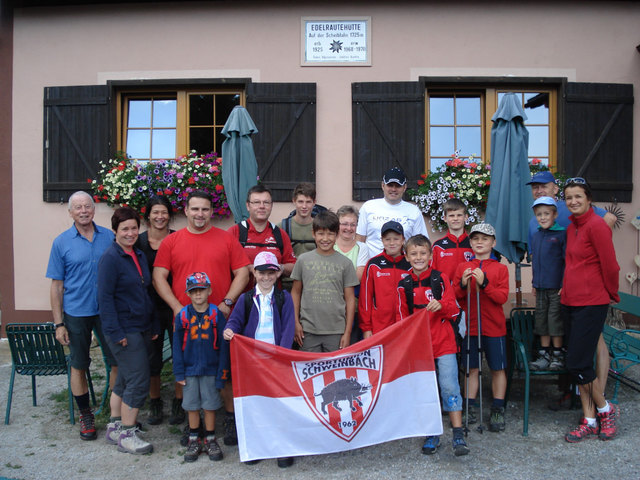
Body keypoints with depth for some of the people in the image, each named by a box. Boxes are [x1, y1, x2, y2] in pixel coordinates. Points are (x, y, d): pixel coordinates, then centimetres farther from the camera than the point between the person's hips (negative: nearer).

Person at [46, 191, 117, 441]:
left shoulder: (109, 237, 1)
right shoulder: (62, 242, -2)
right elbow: (57, 285, -1)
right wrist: (58, 323, -5)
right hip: (76, 314, -1)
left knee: (117, 363, 5)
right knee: (78, 366, 10)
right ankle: (85, 415, 28)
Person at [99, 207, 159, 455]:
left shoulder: (139, 255, 12)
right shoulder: (110, 258, -12)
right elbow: (105, 297, -15)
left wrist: (154, 325, 14)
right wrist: (116, 332, -19)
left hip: (142, 328, 8)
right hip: (124, 330, -8)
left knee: (125, 380, 16)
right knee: (138, 381, -6)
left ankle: (114, 428, 28)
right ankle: (126, 435, 8)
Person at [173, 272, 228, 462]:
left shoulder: (216, 315, -6)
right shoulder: (182, 316, -3)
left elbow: (223, 346, -4)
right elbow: (177, 346, 1)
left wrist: (222, 372, -6)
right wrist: (179, 373, -2)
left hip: (211, 370, -1)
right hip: (190, 370, 1)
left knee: (210, 406, 8)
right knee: (192, 406, 12)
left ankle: (210, 440, 24)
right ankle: (193, 440, 27)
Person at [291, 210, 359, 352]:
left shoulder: (345, 263, 2)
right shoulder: (303, 260, 4)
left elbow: (350, 299, 3)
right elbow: (296, 292, 8)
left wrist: (347, 332, 0)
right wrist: (296, 323, 2)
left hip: (336, 332, 0)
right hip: (308, 330, 1)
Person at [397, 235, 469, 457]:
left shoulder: (441, 279, -1)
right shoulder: (404, 285, 4)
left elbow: (454, 310, -2)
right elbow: (403, 318, 11)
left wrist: (441, 305, -22)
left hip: (444, 342, -2)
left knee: (449, 386, -7)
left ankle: (458, 436, 4)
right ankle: (432, 435, 20)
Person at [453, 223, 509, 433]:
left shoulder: (500, 268, -1)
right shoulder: (462, 268, 4)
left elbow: (502, 297, -10)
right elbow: (454, 297, 2)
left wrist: (484, 283, -22)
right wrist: (463, 285, -17)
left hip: (494, 327, -1)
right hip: (470, 326, 1)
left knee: (497, 368, 7)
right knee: (471, 368, 9)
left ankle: (498, 410, 19)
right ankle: (470, 409, 19)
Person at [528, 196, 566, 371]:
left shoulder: (561, 234, -7)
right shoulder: (535, 236, 10)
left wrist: (565, 285, -13)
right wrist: (535, 283, 14)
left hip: (556, 287, -6)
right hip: (540, 287, 6)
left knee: (556, 320, 2)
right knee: (541, 320, 11)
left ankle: (558, 356, 15)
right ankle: (544, 355, 21)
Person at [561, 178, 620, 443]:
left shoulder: (596, 225, -12)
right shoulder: (571, 227, 13)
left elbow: (610, 266, -9)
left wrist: (612, 294, 3)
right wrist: (567, 288, 17)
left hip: (591, 304, -8)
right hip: (570, 302, 8)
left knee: (577, 364, -7)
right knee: (577, 364, 10)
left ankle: (606, 409, 19)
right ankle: (589, 422, 21)